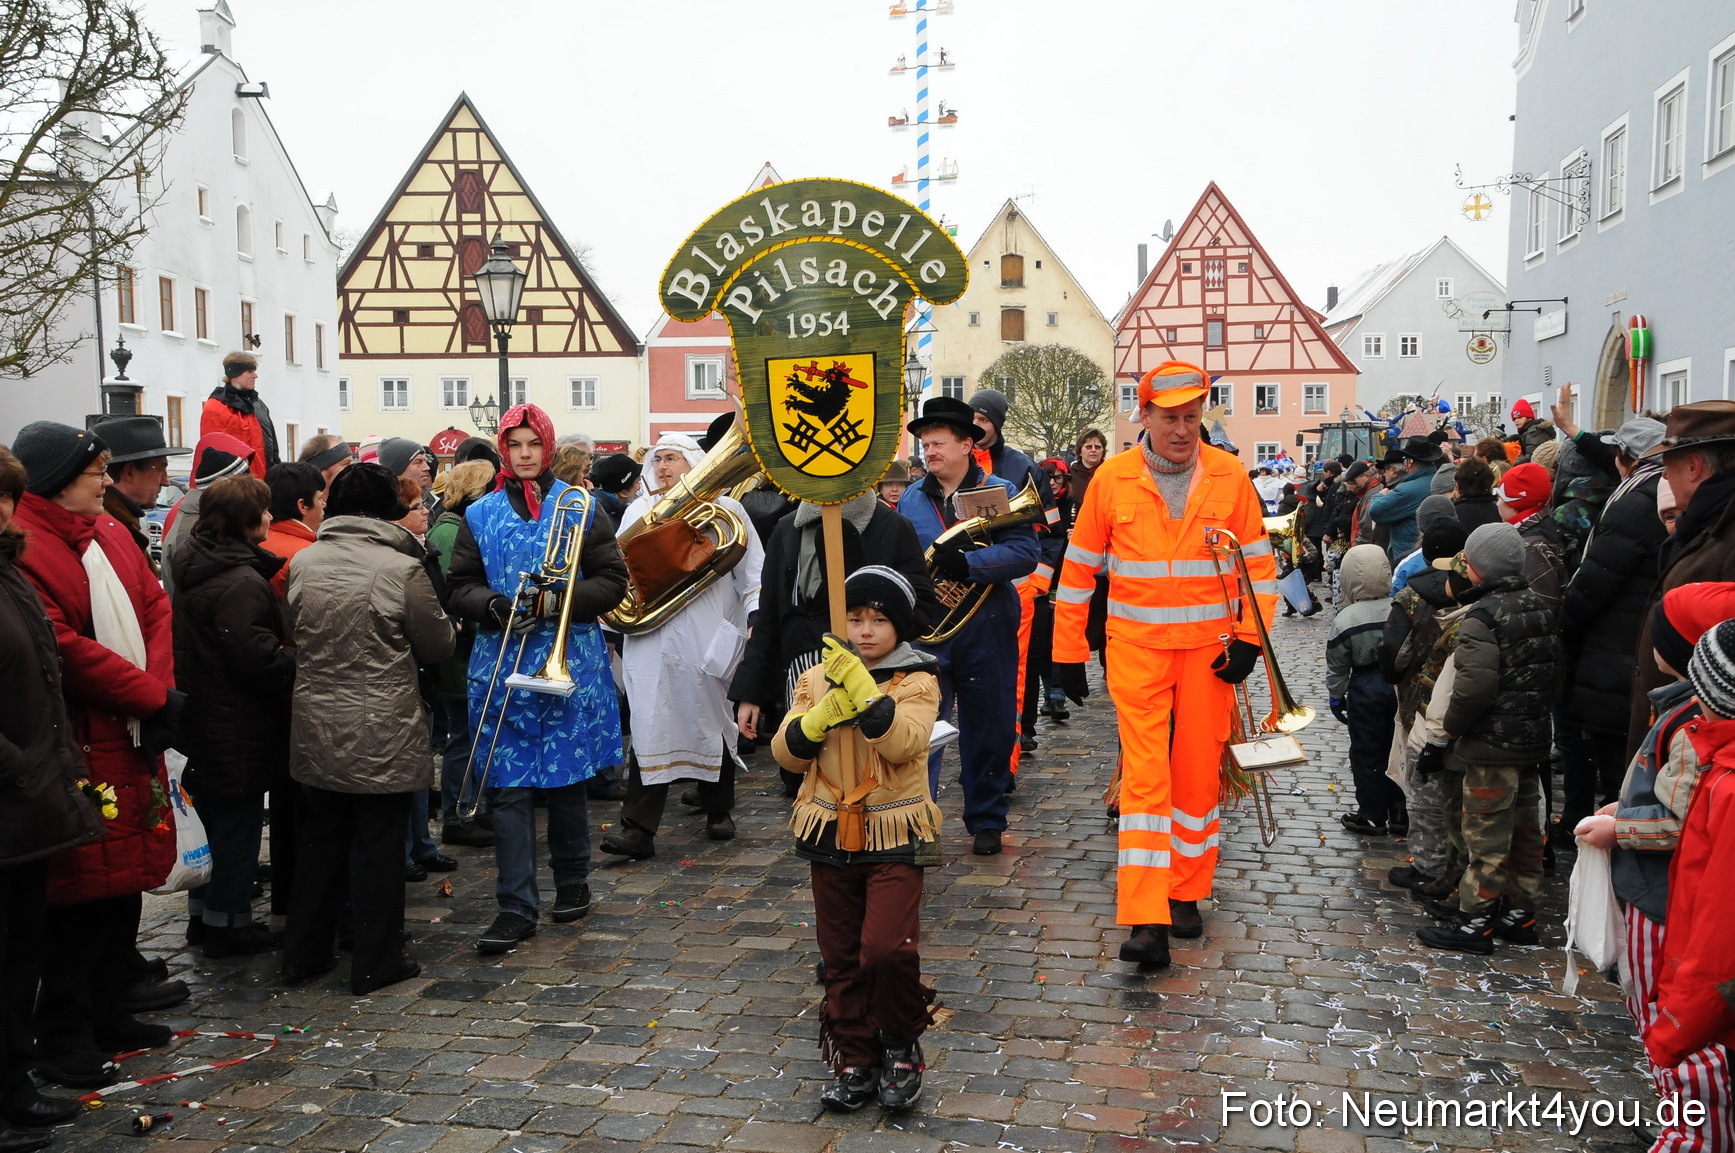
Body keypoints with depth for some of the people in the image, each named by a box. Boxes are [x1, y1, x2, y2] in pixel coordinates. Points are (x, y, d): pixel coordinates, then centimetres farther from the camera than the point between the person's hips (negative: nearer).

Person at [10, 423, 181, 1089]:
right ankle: (62, 1040, 16)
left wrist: (160, 690, -6)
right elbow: (63, 647, -21)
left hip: (134, 739, 8)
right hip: (79, 749, -8)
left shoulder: (109, 533, 12)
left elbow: (156, 609, 10)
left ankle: (107, 1014, 30)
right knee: (81, 890, 1)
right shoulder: (25, 546, -15)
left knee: (127, 881, 15)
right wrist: (154, 696, -15)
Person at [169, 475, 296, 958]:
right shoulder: (242, 581, -23)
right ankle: (228, 924, 13)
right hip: (238, 729, -10)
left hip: (202, 716, 10)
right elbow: (256, 656, -26)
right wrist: (297, 665, -10)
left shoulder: (194, 568, 9)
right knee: (238, 823, 3)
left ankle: (203, 916, 31)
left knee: (213, 820, 20)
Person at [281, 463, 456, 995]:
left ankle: (304, 952, 28)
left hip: (316, 727, 5)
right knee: (380, 842, 6)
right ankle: (376, 963, 15)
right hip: (382, 733, -5)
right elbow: (437, 644, -6)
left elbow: (292, 632, 12)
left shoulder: (302, 562, -2)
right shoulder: (402, 568, -16)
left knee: (320, 836, 18)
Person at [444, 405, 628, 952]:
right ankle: (516, 908, 3)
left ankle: (572, 882, 28)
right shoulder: (480, 514, 9)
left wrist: (557, 602, -14)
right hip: (500, 668, 1)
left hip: (571, 665, -1)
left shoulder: (580, 507, 5)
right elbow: (458, 586, 8)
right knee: (508, 789, -2)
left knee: (566, 779, 9)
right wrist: (494, 606, -12)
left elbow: (612, 581, 1)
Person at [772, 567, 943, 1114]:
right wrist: (825, 713, -19)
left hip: (895, 837, -4)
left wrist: (863, 689, -32)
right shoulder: (817, 678, 6)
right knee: (841, 957, 11)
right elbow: (787, 752, -2)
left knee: (887, 947, -15)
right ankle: (855, 1060, 25)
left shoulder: (916, 681, -5)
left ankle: (901, 1045, 11)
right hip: (830, 837, 4)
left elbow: (903, 742, -23)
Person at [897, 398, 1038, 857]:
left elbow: (1026, 553, -14)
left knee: (988, 729, 9)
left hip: (987, 631, -1)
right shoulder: (911, 499, 9)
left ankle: (986, 821, 25)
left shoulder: (1000, 492, -1)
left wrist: (967, 564, -24)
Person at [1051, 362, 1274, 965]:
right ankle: (1146, 921, -8)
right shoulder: (1112, 478, -2)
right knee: (1145, 774, -7)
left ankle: (1186, 894, 26)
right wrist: (1068, 653, 4)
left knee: (1198, 772, 9)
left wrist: (1249, 639, -2)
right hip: (1136, 649, -1)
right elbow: (1079, 567, 4)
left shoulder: (1228, 476, 0)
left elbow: (1258, 564, 6)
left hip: (1208, 649, 1)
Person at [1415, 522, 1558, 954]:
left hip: (1493, 744, -9)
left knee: (1486, 832, -1)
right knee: (1524, 828, 16)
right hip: (1534, 739, 9)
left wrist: (1448, 728, -12)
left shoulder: (1483, 615, -19)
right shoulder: (1539, 606, 7)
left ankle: (1476, 921, 7)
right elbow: (1552, 668, 16)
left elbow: (1475, 684, -25)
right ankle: (1520, 914, 27)